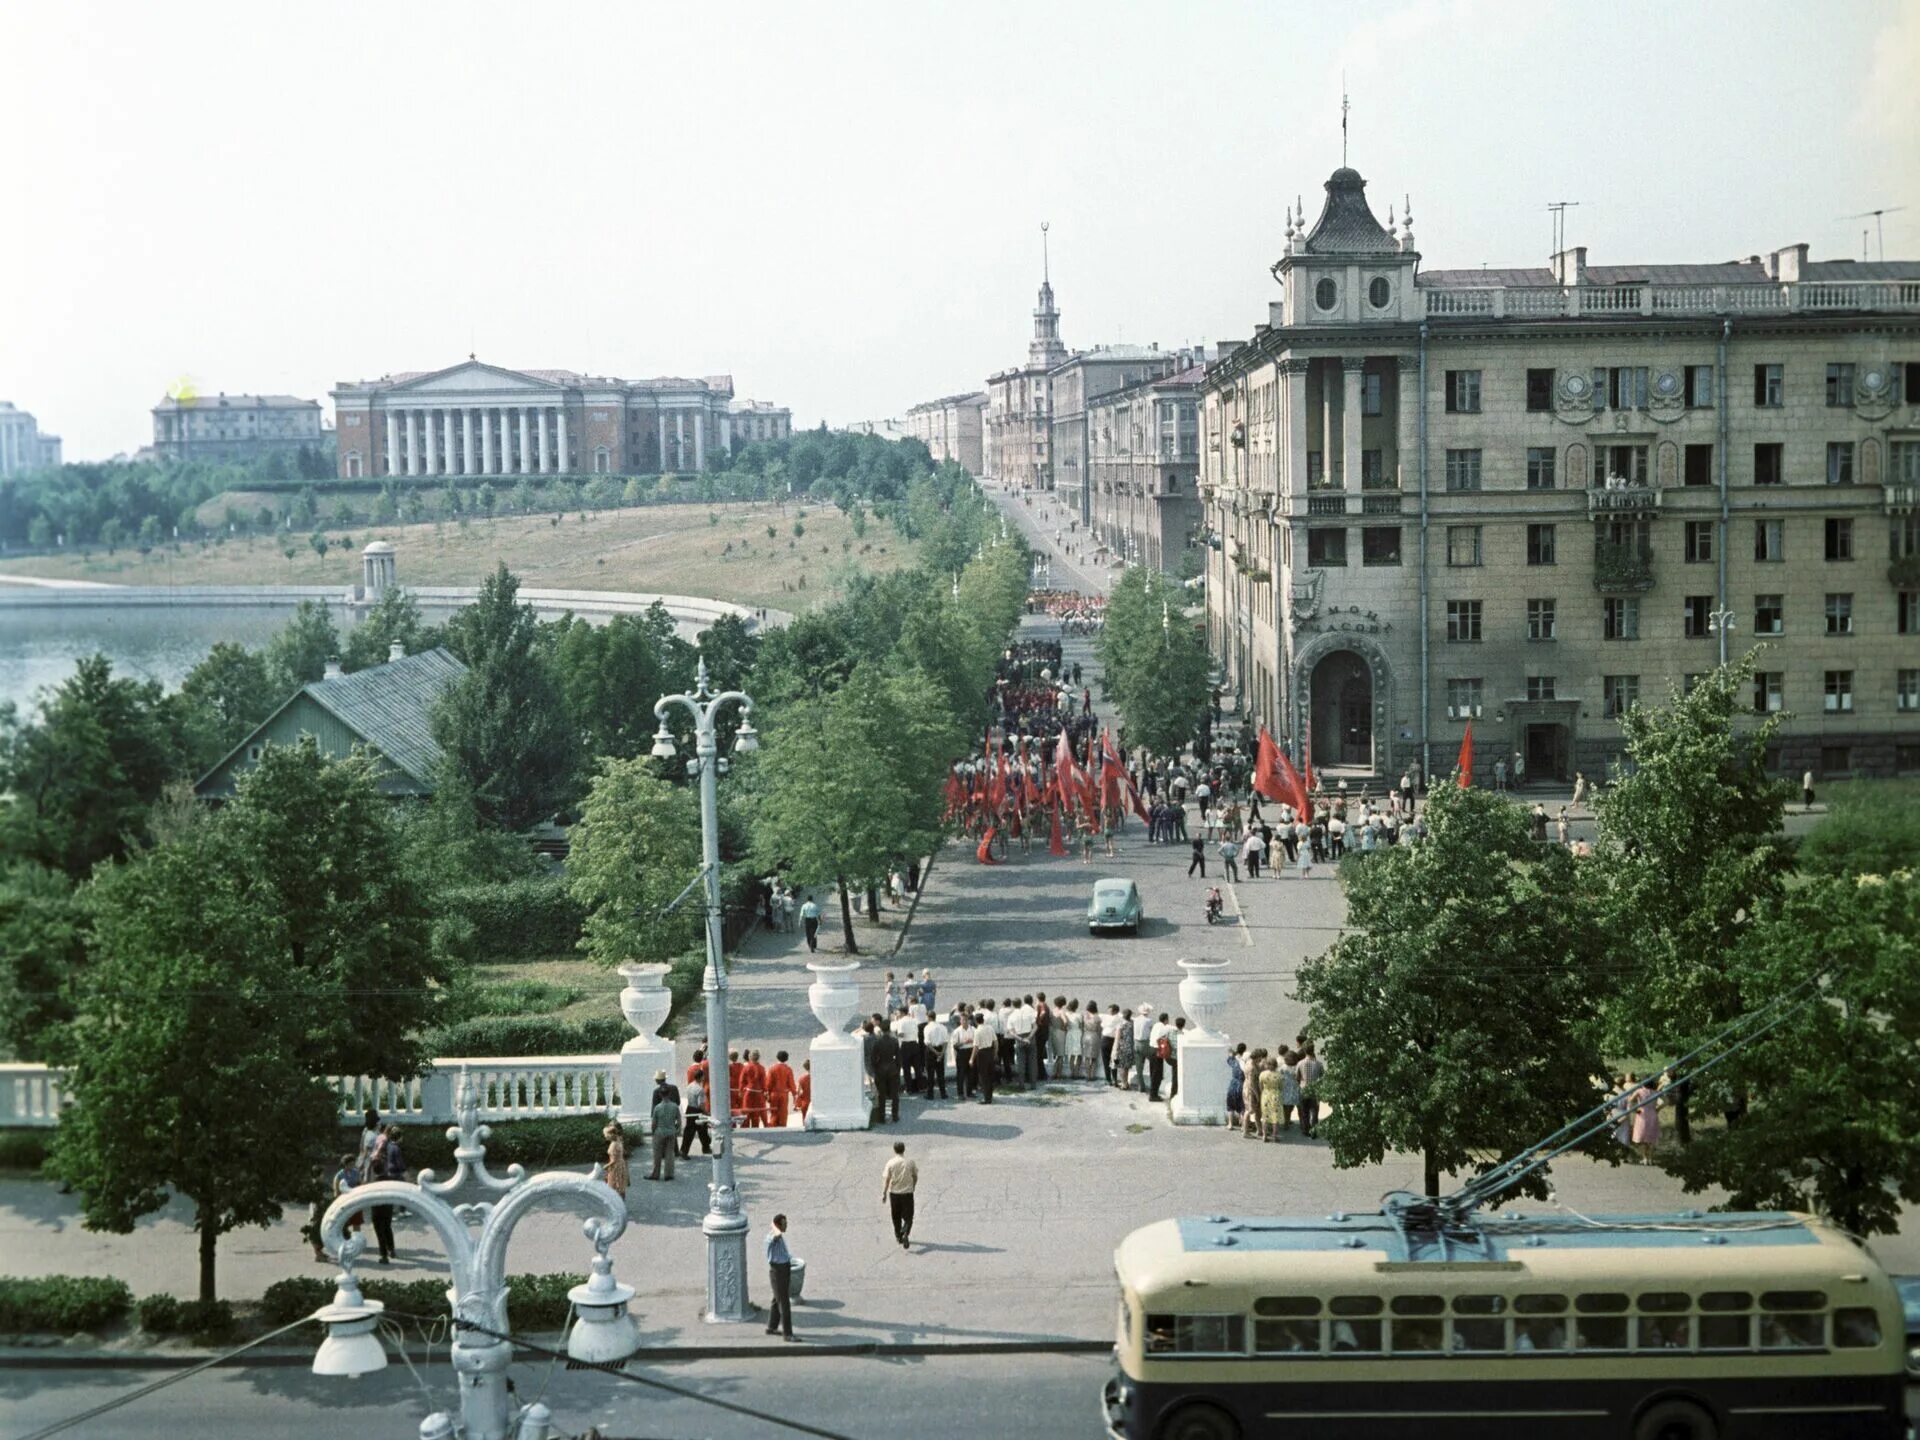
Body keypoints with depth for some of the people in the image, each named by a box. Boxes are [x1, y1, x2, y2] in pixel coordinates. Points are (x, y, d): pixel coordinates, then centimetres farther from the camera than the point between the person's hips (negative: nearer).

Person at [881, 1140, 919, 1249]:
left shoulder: (890, 1163, -8)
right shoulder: (910, 1162, -5)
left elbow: (886, 1179, -9)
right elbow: (915, 1177, 6)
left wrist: (884, 1194, -4)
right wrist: (912, 1187, 25)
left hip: (894, 1193, 1)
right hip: (907, 1193, -1)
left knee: (896, 1217, 18)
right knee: (908, 1217, 3)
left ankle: (899, 1236, 30)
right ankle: (905, 1234, -20)